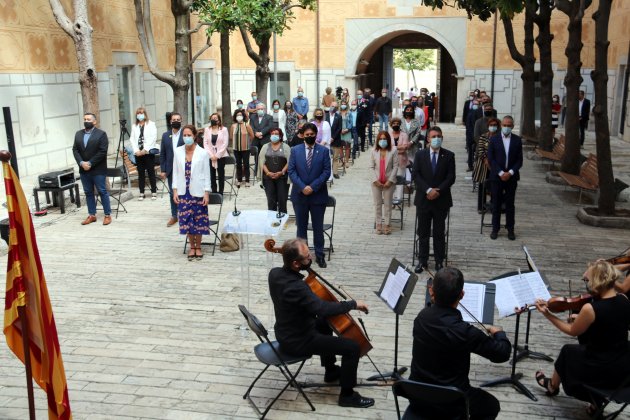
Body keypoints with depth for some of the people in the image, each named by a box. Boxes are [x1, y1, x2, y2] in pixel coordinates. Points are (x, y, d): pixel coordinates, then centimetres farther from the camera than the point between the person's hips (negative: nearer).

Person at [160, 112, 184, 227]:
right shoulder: (166, 135, 7)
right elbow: (162, 154, 8)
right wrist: (162, 170, 3)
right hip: (171, 169, 3)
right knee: (172, 193, 8)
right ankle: (174, 216, 17)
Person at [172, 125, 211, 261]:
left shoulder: (202, 153, -5)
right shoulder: (178, 152, 3)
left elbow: (206, 174, -2)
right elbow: (175, 172, 7)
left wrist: (206, 193, -7)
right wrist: (175, 190, 0)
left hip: (198, 192, -2)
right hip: (183, 192, 2)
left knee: (198, 219, 5)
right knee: (186, 220, 5)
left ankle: (198, 247, 20)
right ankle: (192, 247, 19)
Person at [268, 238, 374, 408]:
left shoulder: (275, 273, -8)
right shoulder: (296, 287, -35)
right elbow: (323, 308, -42)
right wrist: (353, 304, -28)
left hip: (286, 333, 9)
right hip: (297, 342, -9)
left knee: (324, 323, 33)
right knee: (352, 347, -7)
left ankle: (331, 371, 45)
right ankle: (347, 395, 11)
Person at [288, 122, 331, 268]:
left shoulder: (324, 151, 0)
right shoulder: (295, 150, 3)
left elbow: (326, 172, -5)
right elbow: (291, 171, -2)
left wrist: (313, 187, -15)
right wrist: (302, 187, -14)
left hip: (318, 195, -1)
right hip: (299, 194, 1)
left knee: (318, 226, 6)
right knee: (301, 226, 10)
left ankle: (319, 255, 16)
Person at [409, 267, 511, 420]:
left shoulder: (422, 317, -12)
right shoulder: (464, 332, -29)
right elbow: (502, 353, -13)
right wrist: (499, 333, 6)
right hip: (449, 404, -5)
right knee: (491, 405, 25)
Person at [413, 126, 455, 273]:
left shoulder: (449, 155, 1)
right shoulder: (420, 155, 3)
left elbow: (451, 177, -5)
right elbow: (416, 175, -5)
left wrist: (438, 191, -15)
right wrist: (428, 190, -16)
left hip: (441, 200, -1)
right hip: (423, 199, 1)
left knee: (439, 232, 7)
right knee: (423, 232, 7)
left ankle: (439, 261, 16)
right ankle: (422, 261, 16)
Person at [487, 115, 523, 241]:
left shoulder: (517, 140, 2)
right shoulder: (494, 139, 0)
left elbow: (519, 160, 1)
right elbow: (490, 159, -4)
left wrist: (510, 172, -12)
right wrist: (500, 173, -13)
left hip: (511, 177, 1)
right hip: (496, 176, 0)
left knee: (510, 204, 7)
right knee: (496, 203, 5)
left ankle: (510, 229, 14)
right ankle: (495, 229, 13)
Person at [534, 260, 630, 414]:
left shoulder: (590, 308, -25)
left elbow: (572, 331, -6)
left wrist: (547, 314, -1)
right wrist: (582, 319, 11)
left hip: (603, 372, -5)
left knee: (567, 352, 22)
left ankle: (552, 386, 48)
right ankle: (597, 399, 31)